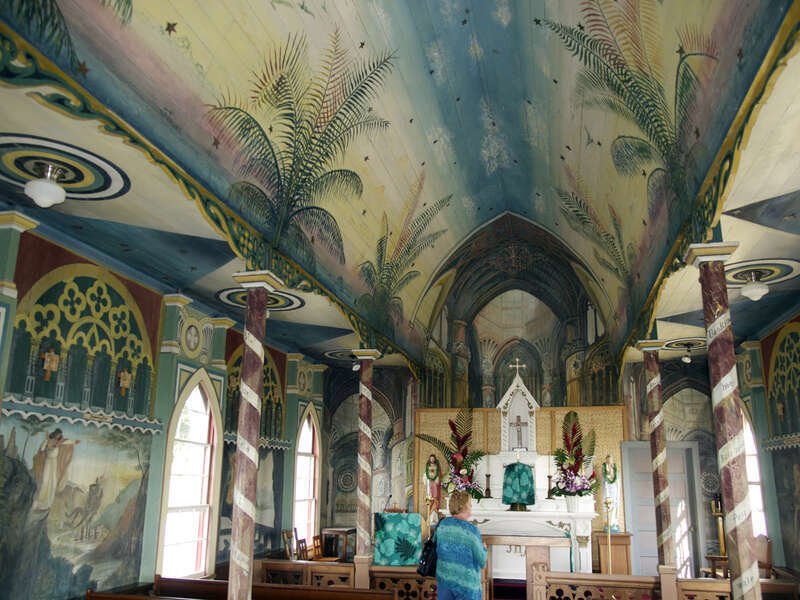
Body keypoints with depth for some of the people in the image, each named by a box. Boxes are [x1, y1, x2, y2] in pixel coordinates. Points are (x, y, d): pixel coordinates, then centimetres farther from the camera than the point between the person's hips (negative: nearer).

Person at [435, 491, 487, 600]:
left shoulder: (442, 524, -3)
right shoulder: (471, 530, -18)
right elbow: (481, 562, -11)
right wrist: (484, 549, 9)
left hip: (444, 579, 5)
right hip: (466, 584, -5)